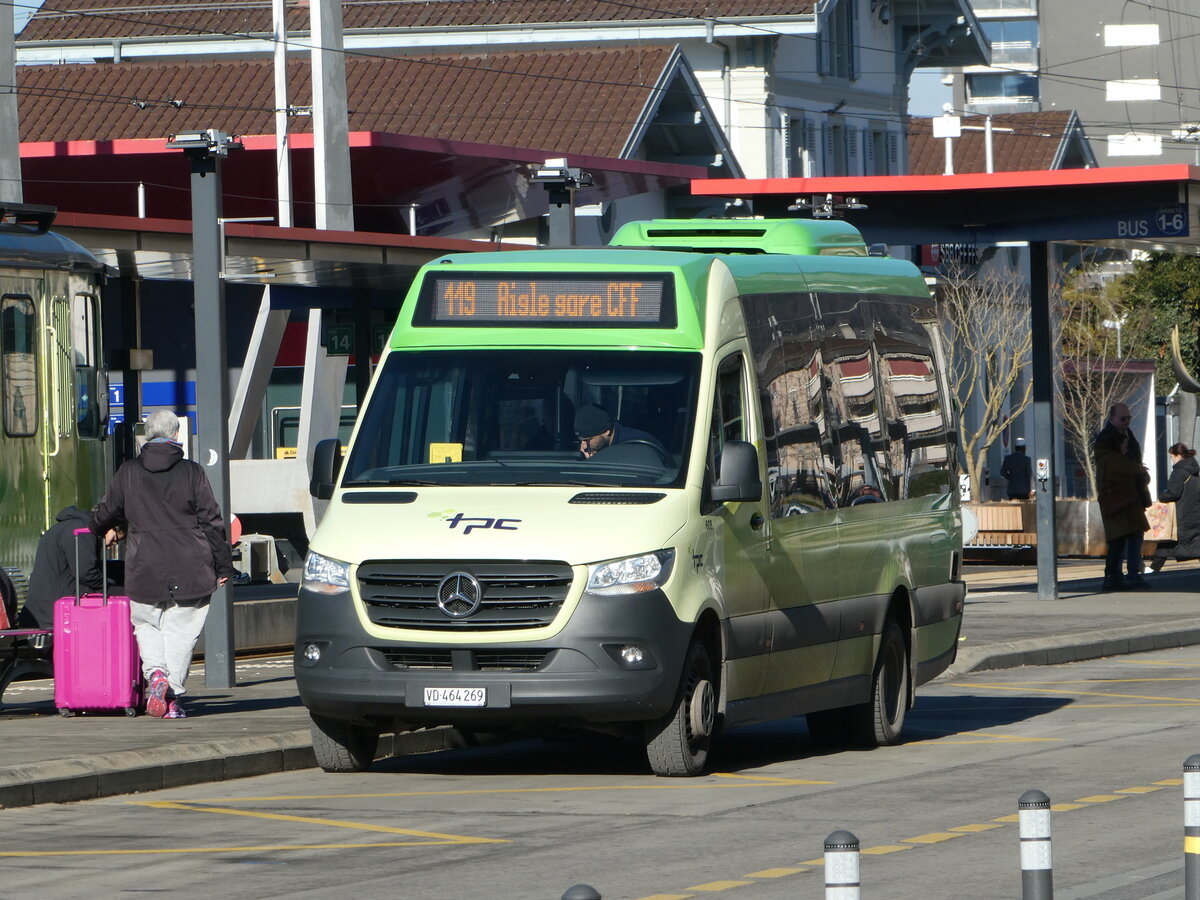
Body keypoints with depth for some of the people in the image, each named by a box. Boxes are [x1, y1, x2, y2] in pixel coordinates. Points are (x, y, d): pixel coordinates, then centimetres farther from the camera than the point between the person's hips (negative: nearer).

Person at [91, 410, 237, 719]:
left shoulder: (128, 472, 3)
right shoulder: (191, 472, -3)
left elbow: (107, 511, 16)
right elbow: (212, 521, -1)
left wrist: (104, 530, 41)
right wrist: (223, 566, 7)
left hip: (144, 568, 1)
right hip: (189, 571, -1)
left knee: (146, 623, 18)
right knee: (180, 631, 5)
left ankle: (156, 673, -6)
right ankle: (173, 697, 3)